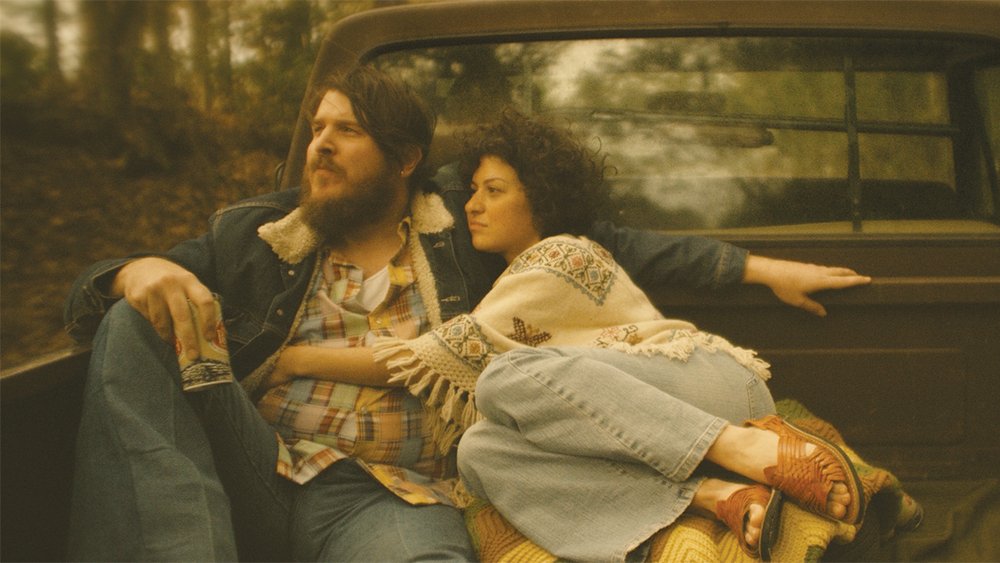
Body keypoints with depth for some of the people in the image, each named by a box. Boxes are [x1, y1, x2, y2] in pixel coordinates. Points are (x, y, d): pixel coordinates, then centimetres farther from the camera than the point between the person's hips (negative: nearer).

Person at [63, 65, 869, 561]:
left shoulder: (462, 230, 17)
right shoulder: (252, 236, 17)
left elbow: (611, 245, 19)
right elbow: (91, 296, 13)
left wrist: (757, 267, 15)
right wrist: (139, 272, -14)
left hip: (392, 498, -4)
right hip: (252, 471, 4)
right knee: (139, 323, -23)